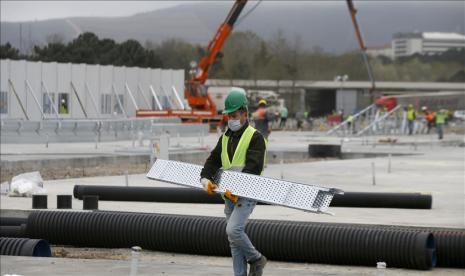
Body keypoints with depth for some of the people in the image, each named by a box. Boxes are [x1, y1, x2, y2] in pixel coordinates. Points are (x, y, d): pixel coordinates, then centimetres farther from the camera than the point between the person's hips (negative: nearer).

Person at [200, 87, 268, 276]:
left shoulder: (255, 137, -8)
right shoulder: (225, 137, 14)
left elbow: (254, 167, -18)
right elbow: (214, 160, 8)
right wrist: (206, 178, -11)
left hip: (247, 194, -7)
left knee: (233, 230, -20)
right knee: (233, 240, 7)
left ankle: (256, 259, 1)